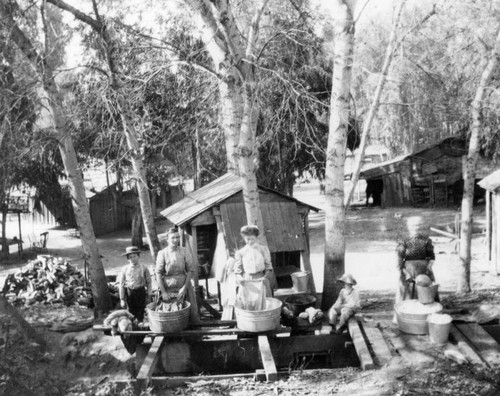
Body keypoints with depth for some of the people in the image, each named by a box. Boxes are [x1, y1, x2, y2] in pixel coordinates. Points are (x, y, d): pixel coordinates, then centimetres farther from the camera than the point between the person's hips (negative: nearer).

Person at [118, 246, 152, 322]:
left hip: (141, 292, 0)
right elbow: (121, 285, 2)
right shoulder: (125, 269, -3)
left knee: (140, 312, 5)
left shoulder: (143, 268, -4)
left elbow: (148, 282, 4)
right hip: (129, 292, 0)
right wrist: (122, 299, 2)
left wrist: (149, 295, 3)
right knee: (131, 312, 6)